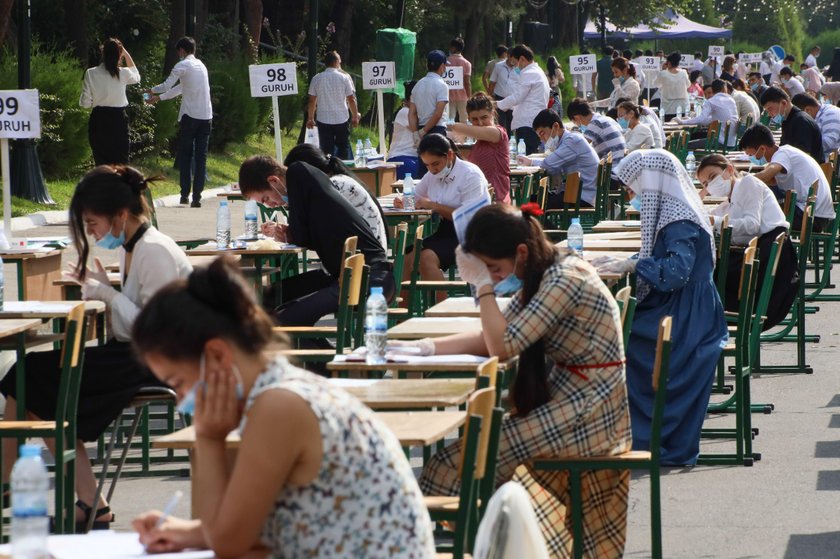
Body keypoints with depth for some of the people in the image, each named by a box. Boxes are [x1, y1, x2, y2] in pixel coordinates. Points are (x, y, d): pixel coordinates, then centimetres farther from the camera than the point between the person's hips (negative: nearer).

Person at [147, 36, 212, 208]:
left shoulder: (182, 66, -3)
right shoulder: (201, 65, 19)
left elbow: (167, 86, -9)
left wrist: (153, 91, 13)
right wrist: (159, 98, 33)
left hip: (190, 116, -5)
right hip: (206, 117, 5)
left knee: (185, 155, 7)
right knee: (201, 157, 3)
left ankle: (185, 194, 5)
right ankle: (197, 197, -2)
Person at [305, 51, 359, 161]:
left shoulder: (316, 79, -1)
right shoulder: (344, 77, -4)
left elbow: (312, 101, 1)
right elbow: (351, 99, -3)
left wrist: (310, 118, 10)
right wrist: (355, 116, 8)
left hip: (323, 120, 1)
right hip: (342, 119, -1)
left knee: (326, 152, 3)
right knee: (343, 149, 12)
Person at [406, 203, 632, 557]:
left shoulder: (566, 280, -20)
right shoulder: (541, 275, 8)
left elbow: (503, 346, -22)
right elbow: (492, 339, 10)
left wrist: (484, 285, -16)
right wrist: (428, 347, 0)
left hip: (588, 415, -9)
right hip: (570, 402, 9)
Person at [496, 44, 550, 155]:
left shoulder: (528, 74, -11)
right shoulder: (538, 72, 20)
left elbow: (516, 97, -14)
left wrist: (498, 104, 0)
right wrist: (508, 106, 23)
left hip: (527, 124, -10)